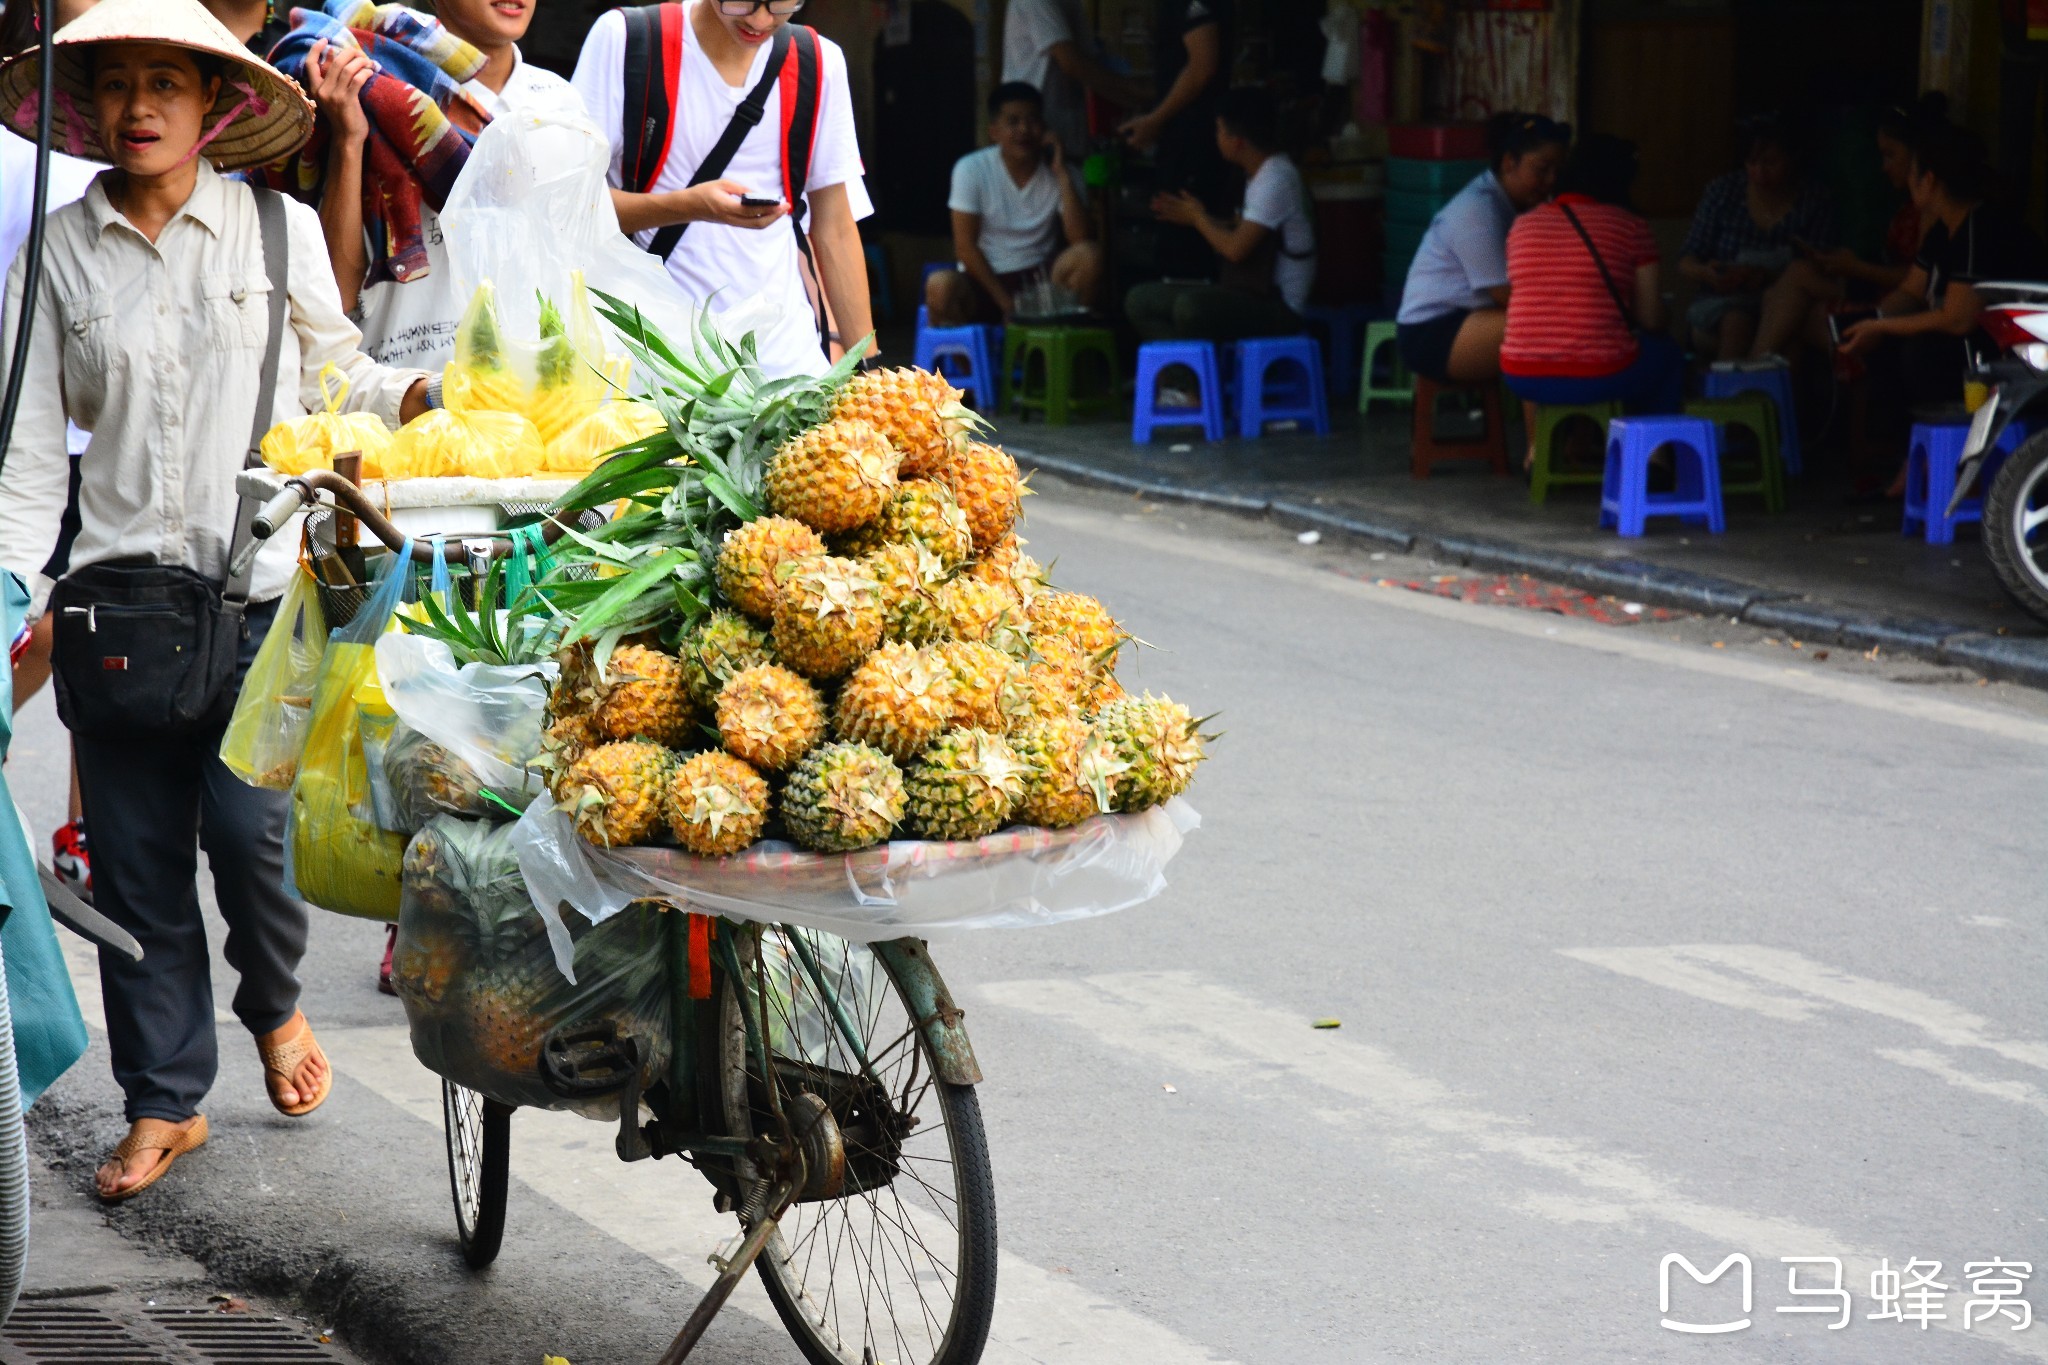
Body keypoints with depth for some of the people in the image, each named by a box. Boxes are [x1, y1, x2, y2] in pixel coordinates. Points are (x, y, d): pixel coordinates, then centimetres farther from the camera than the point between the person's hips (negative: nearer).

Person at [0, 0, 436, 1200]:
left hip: (259, 583, -2)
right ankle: (167, 1100, 15)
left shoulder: (280, 232, 4)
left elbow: (334, 372, 16)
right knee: (136, 854, 3)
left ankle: (277, 1004, 20)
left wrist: (420, 395, -3)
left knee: (248, 825, -12)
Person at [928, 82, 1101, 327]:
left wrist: (1062, 174, -17)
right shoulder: (971, 169, -7)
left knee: (1090, 256, -28)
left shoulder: (1060, 173, -1)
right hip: (986, 280, -2)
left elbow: (1079, 239, -14)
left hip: (1040, 279, 2)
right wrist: (1005, 302, -15)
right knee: (941, 286, -35)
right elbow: (965, 246, -8)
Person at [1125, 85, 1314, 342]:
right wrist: (1201, 217, 11)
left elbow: (1236, 249, -22)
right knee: (1139, 300, 3)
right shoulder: (1260, 175, 13)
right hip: (1250, 299, 10)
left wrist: (1198, 219, -4)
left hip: (1278, 309, -10)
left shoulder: (1276, 180, -18)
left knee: (1190, 307, -37)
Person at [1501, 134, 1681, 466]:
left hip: (1523, 378, 3)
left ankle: (1538, 447, 32)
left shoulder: (1522, 226, 8)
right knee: (1667, 354, 27)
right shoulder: (1631, 226, -3)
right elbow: (1650, 318, -1)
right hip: (1600, 377, -3)